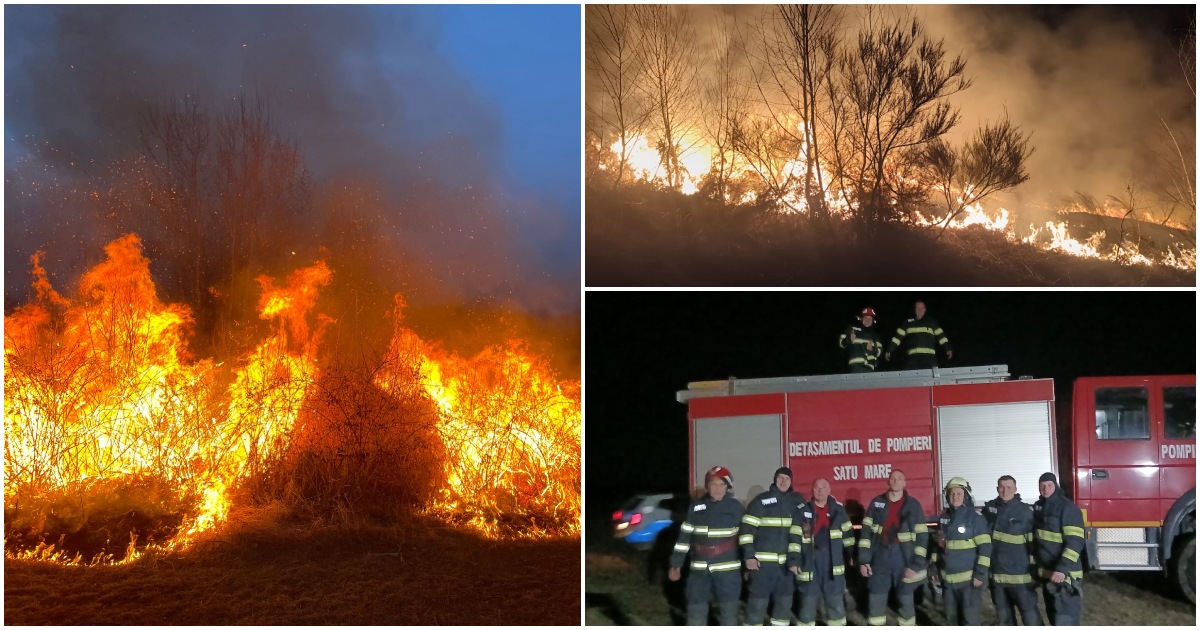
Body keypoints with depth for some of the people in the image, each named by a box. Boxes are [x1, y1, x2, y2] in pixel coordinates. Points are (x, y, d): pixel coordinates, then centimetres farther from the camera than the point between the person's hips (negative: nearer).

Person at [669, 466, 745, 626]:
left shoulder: (735, 507, -2)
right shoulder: (696, 506, 3)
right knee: (696, 610, 3)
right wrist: (676, 564, 4)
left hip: (728, 569, -2)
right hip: (700, 569, 2)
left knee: (729, 609, 5)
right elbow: (684, 536, 6)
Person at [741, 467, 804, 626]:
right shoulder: (761, 500, -5)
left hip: (787, 561, 5)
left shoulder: (797, 501, 9)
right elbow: (747, 528, -8)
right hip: (763, 560, -5)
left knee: (785, 599, 11)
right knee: (758, 599, -5)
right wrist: (749, 556, -13)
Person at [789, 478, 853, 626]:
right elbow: (794, 537, -5)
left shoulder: (838, 509, 7)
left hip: (833, 560, 2)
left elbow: (848, 533, 14)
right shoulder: (802, 511, -1)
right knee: (808, 601, 3)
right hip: (809, 560, -2)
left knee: (835, 600, 6)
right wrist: (793, 560, -13)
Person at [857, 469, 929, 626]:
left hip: (904, 556, -2)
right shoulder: (877, 503, 5)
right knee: (875, 600, 4)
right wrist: (863, 560, -3)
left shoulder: (913, 505, -1)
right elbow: (866, 531, 5)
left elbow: (922, 536, -3)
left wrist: (916, 564, -10)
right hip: (880, 555, 2)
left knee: (905, 599, 7)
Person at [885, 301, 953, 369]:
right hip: (913, 357, 1)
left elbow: (940, 335, 10)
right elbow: (898, 336, 12)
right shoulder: (908, 323, 14)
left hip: (929, 356, 0)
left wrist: (948, 348, 0)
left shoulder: (931, 322, 13)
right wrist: (889, 350, 6)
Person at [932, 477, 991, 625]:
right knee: (952, 617, 16)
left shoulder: (975, 518, -9)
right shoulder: (944, 518, 10)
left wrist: (980, 573, -17)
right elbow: (938, 545, 19)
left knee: (970, 618, -4)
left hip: (969, 578, -6)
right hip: (948, 578, 6)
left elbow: (985, 548, -12)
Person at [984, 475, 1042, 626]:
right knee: (1003, 616, 15)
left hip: (1019, 573, -4)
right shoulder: (989, 508, 4)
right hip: (997, 573, 4)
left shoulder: (1025, 511, -6)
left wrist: (1034, 570, -8)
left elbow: (1034, 543, -6)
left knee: (1030, 614, -4)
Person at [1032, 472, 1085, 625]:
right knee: (1053, 615, 18)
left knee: (1065, 619, -11)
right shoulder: (1038, 507, 11)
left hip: (1065, 574, -8)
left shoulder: (1068, 508, -13)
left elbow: (1075, 542, -20)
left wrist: (1062, 569, -28)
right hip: (1046, 572, 8)